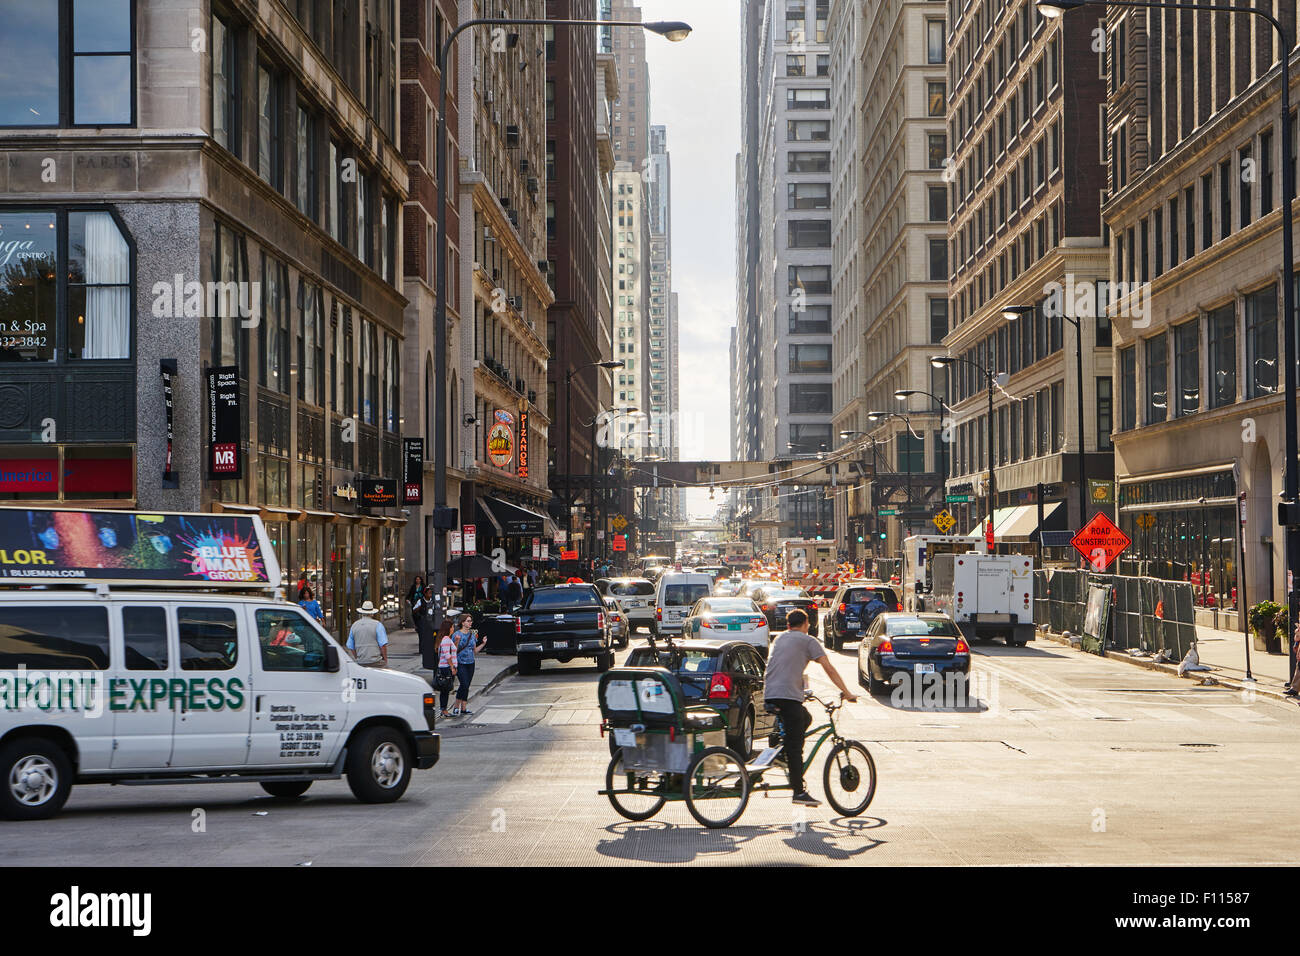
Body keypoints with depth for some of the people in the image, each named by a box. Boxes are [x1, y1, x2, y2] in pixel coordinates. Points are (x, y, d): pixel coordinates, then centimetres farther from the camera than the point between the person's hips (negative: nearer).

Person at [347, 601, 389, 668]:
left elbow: (350, 646, 12)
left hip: (361, 663, 5)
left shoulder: (354, 626, 8)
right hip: (376, 662, -5)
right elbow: (383, 645, -11)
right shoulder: (377, 625, -7)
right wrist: (385, 659, 0)